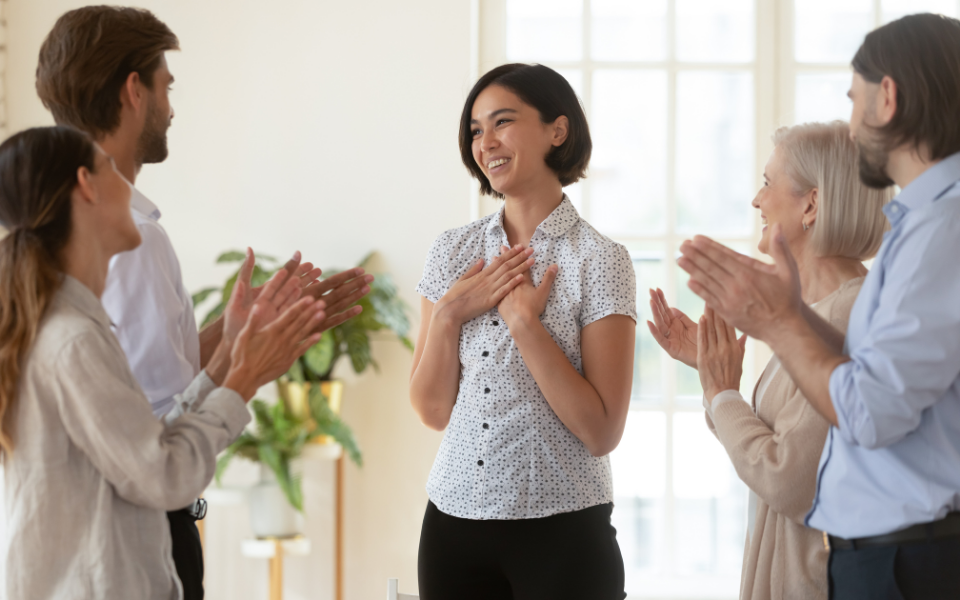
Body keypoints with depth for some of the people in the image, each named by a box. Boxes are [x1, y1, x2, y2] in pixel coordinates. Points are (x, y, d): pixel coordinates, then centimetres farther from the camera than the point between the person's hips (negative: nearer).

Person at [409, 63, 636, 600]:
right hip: (455, 518, 4)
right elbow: (434, 411, 5)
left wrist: (524, 321, -16)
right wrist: (449, 314, -8)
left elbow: (602, 432, -13)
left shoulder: (600, 260, -7)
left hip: (561, 531, -4)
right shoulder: (454, 251, 6)